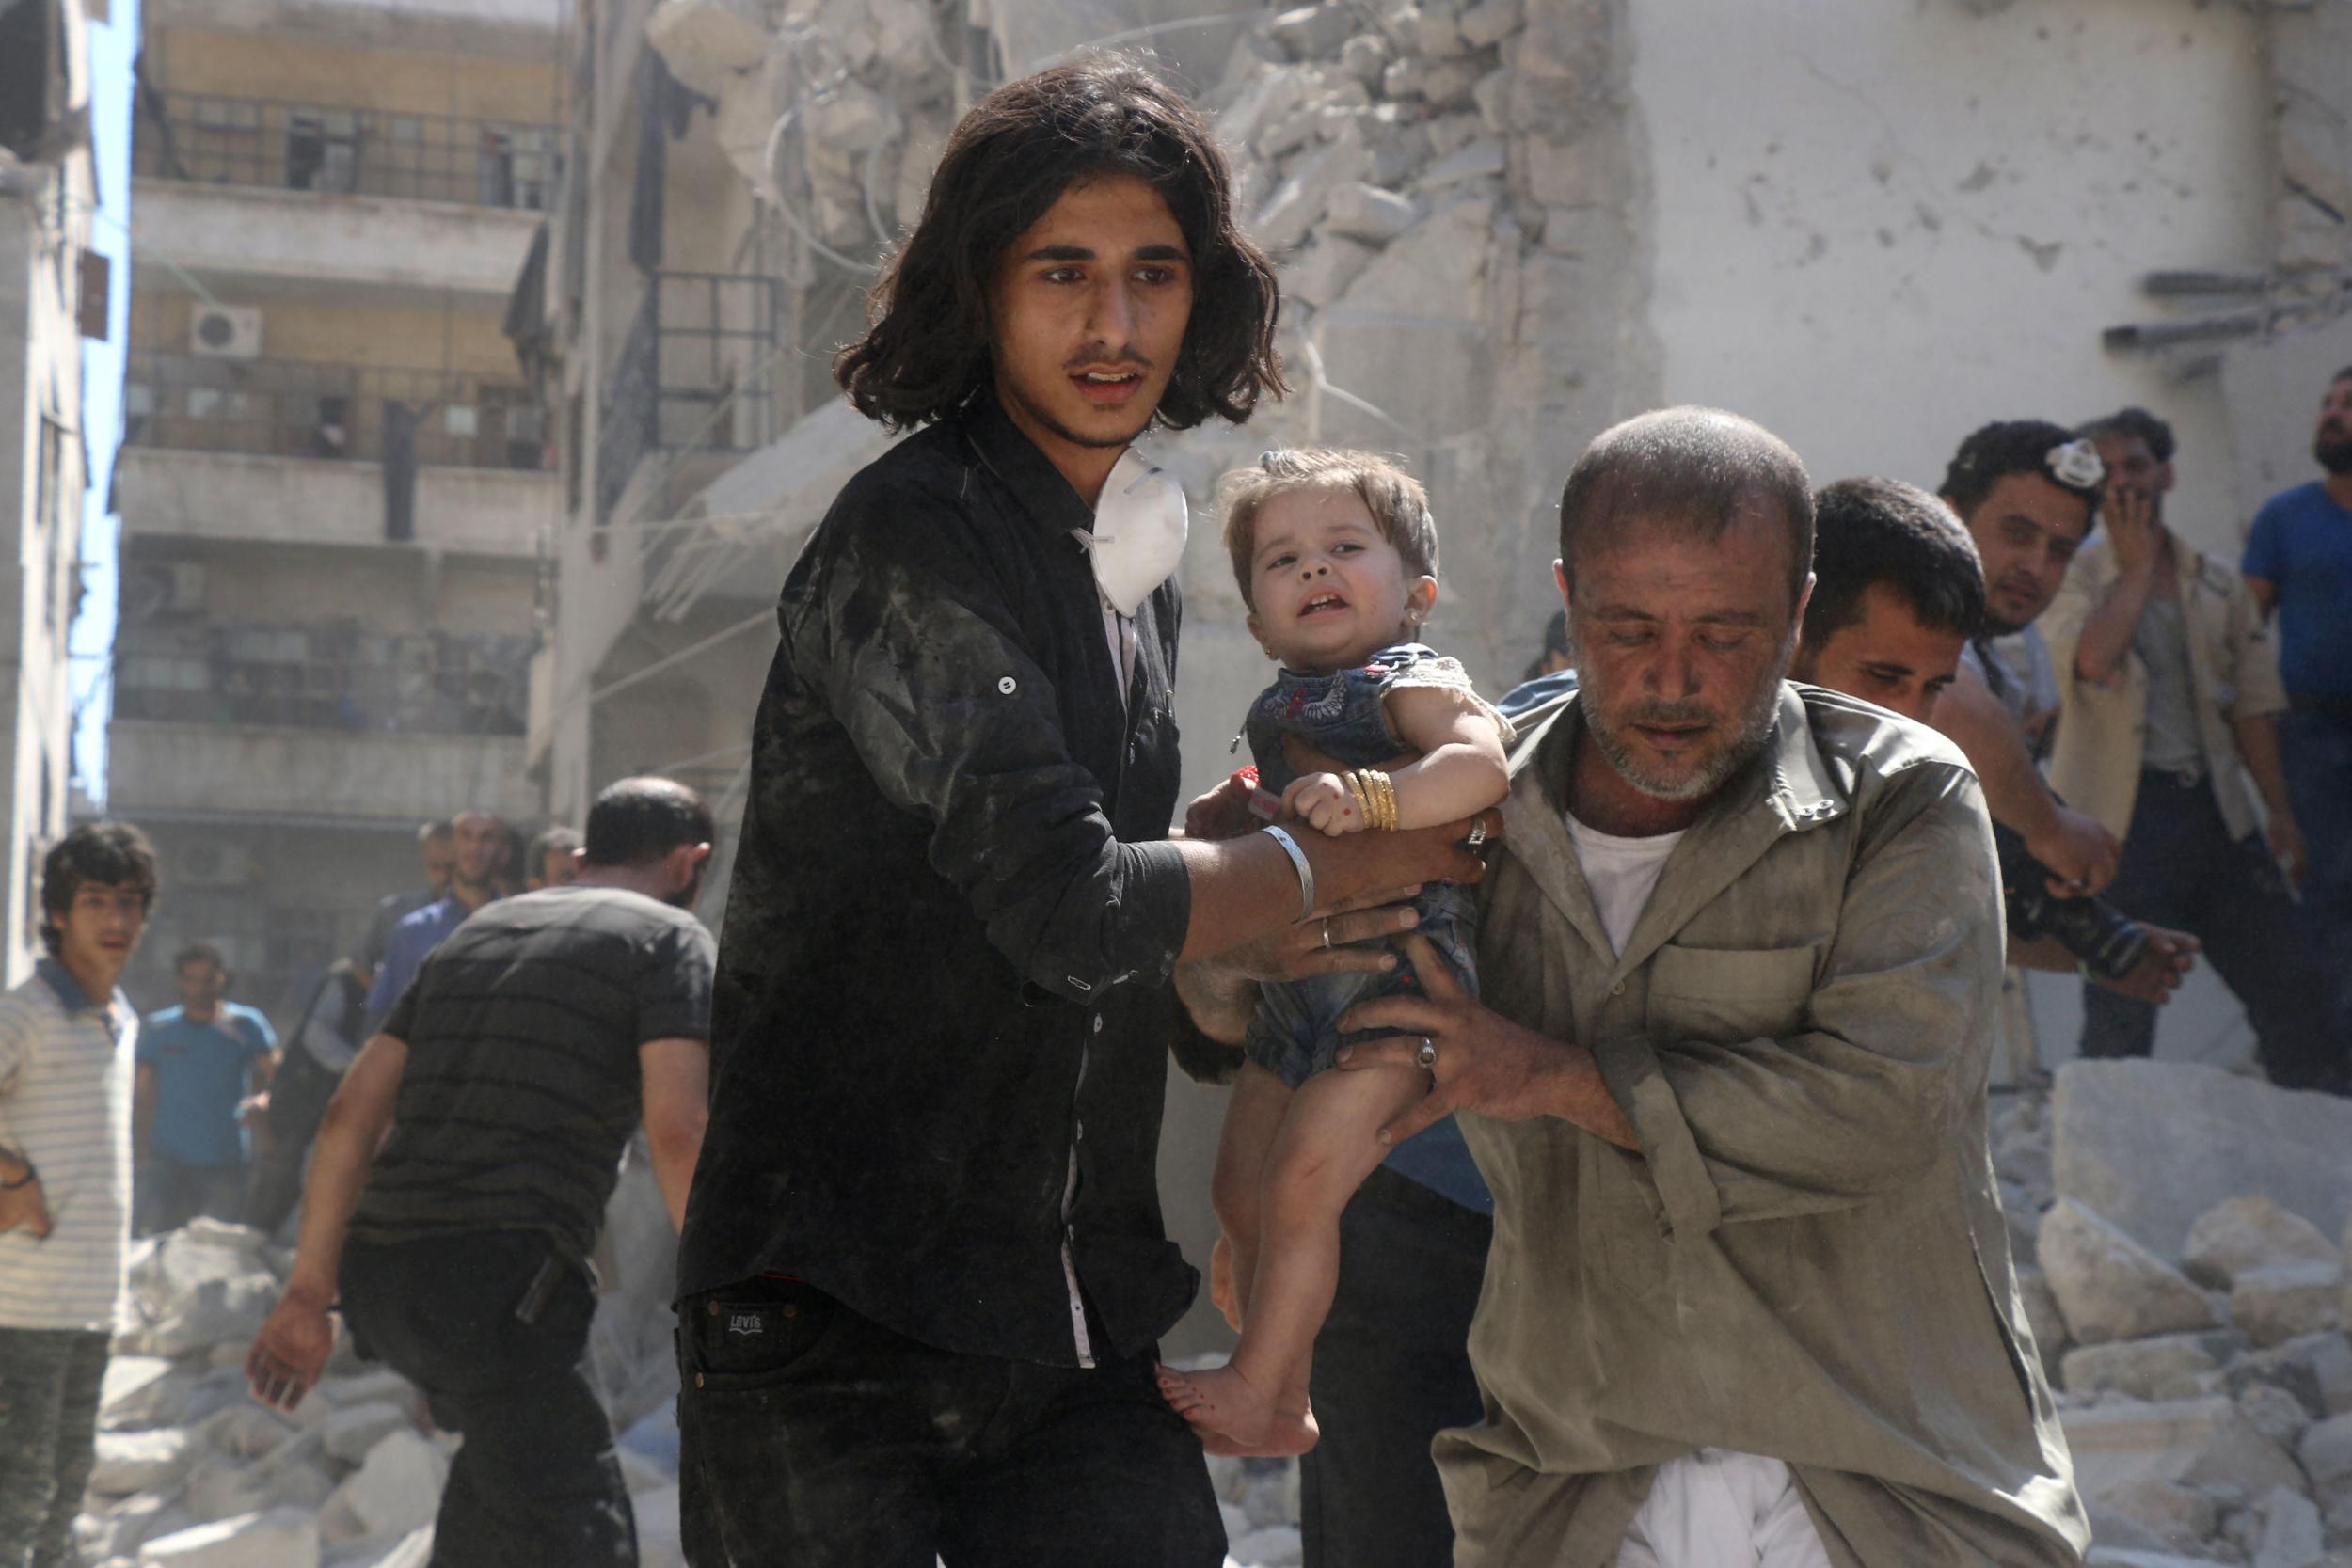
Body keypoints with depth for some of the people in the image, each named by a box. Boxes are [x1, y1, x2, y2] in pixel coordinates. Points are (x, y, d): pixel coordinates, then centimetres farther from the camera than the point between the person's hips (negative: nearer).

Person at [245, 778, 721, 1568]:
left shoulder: (475, 933, 24)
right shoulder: (669, 938, 4)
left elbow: (352, 1112, 18)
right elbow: (676, 1134, -11)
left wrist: (308, 1293, 20)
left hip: (378, 1273, 8)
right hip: (498, 1283, -8)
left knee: (502, 1442, 34)